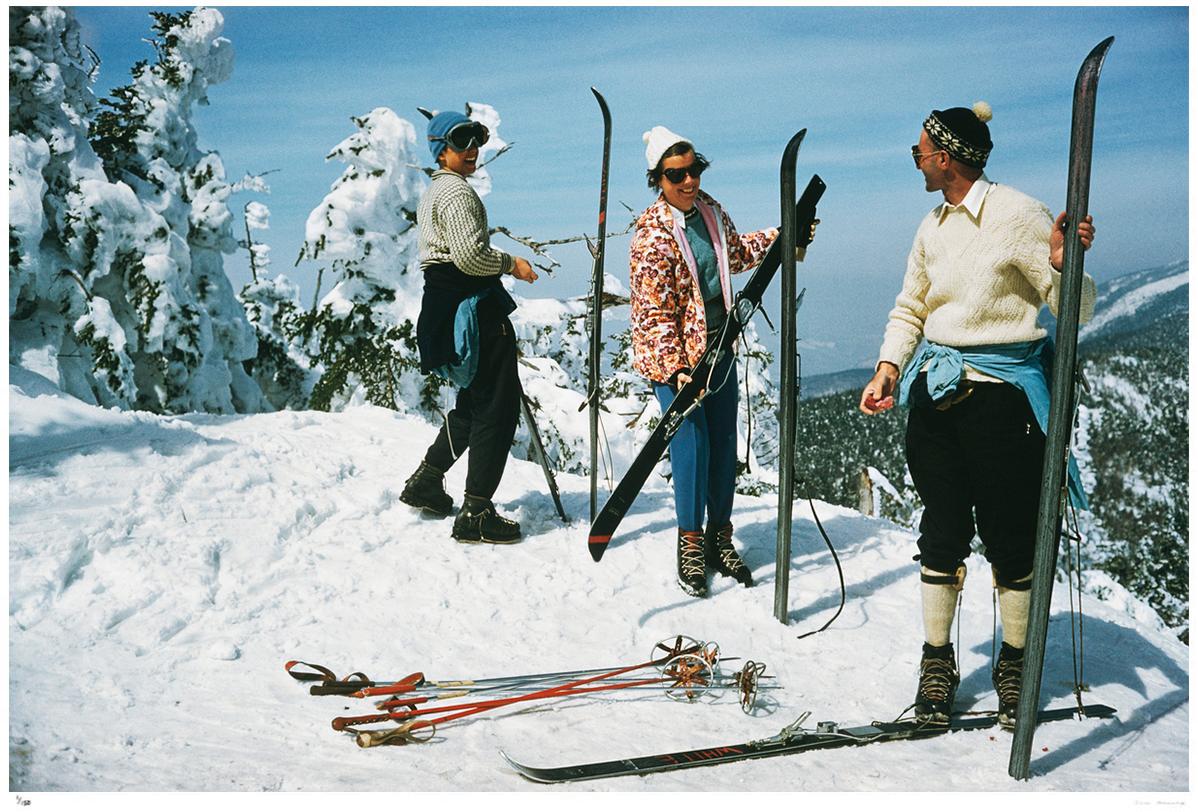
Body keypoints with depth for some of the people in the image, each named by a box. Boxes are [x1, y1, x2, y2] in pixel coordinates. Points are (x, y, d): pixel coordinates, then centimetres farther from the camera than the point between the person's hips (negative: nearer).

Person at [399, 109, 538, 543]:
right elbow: (470, 255, -22)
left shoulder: (434, 191, 23)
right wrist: (511, 263, -7)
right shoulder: (457, 190, -11)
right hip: (471, 307, -11)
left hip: (447, 307, 11)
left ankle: (426, 482, 28)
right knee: (498, 405, -9)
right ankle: (476, 514, -8)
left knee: (473, 401, 21)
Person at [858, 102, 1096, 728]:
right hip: (935, 393, 6)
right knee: (942, 534, 10)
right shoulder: (932, 226, 11)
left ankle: (1015, 664, 22)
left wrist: (1064, 266, -33)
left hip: (1002, 394, -6)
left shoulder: (1019, 216, -10)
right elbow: (909, 310, 20)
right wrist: (888, 368, 4)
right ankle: (937, 660, 22)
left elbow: (1074, 311, -11)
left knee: (1009, 537, 4)